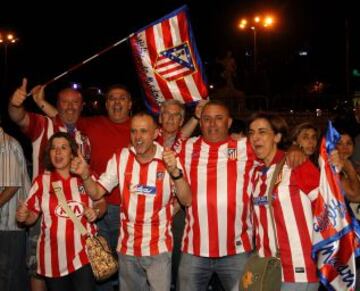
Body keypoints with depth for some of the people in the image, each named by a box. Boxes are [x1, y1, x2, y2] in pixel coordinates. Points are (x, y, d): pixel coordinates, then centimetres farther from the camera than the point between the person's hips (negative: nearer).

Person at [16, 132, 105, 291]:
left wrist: (96, 212, -11)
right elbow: (32, 215, 6)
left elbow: (101, 203, 11)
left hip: (84, 253, -1)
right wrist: (23, 216, -16)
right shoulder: (41, 181, 1)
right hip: (53, 257, 1)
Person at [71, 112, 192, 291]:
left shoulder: (168, 159, -8)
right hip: (127, 247, 3)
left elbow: (186, 201, -14)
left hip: (158, 248, -3)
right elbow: (96, 193, -1)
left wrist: (175, 171, -29)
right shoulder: (121, 158, -2)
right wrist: (85, 175, -21)